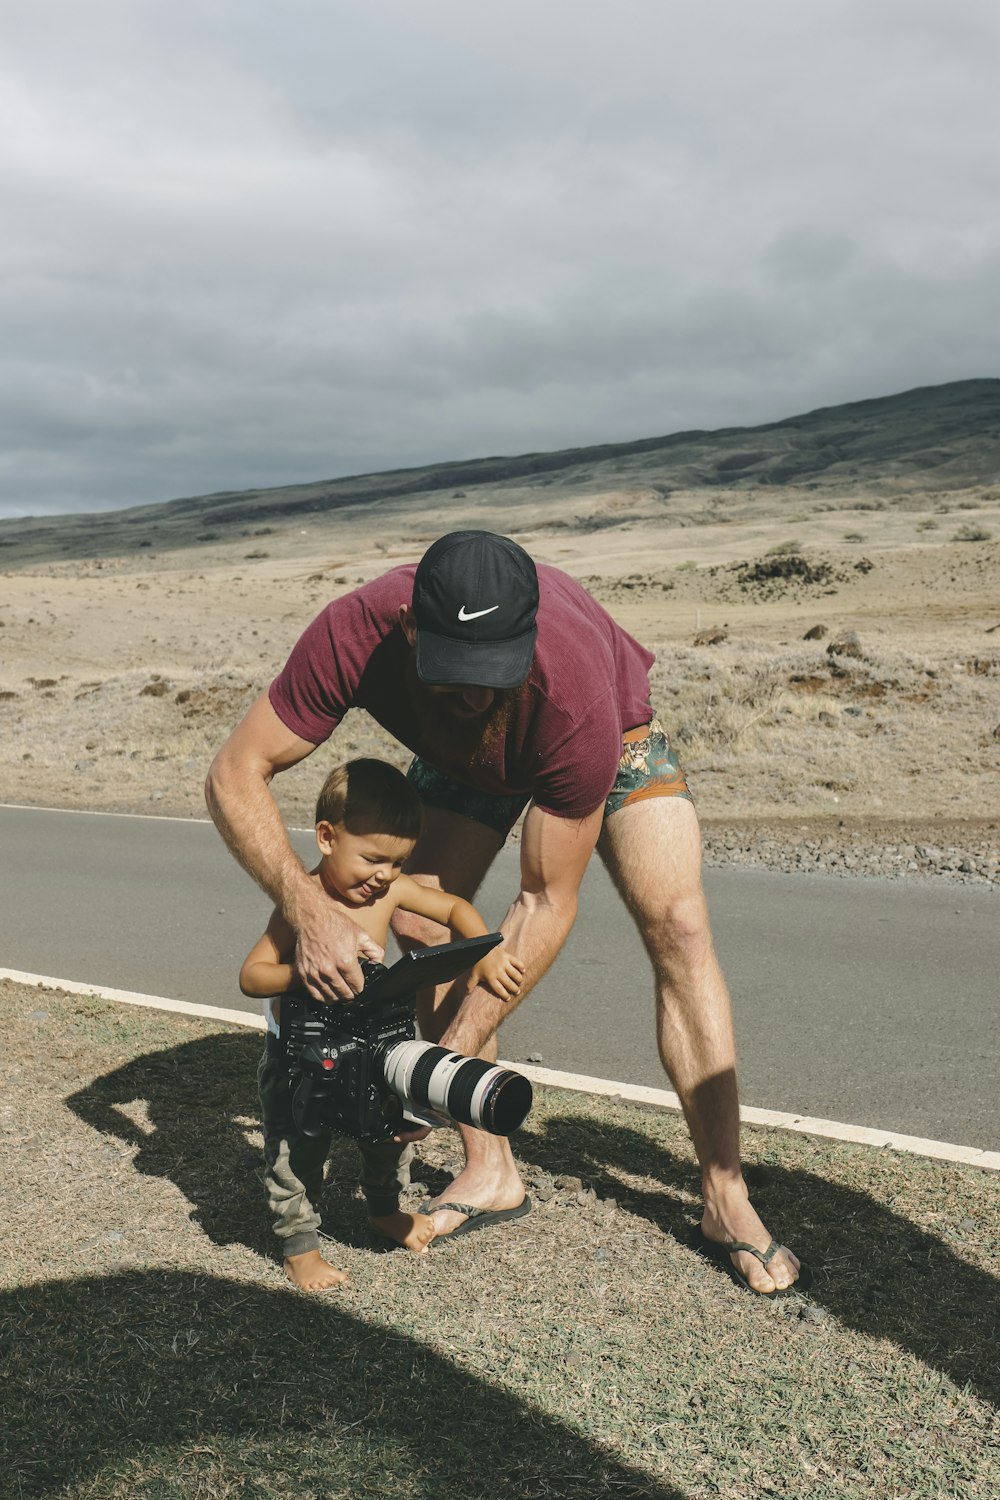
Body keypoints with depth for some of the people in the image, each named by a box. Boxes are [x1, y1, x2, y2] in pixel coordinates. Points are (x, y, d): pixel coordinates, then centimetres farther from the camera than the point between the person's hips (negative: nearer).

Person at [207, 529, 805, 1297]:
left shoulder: (573, 693, -45)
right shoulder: (355, 633, -40)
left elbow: (548, 903, -35)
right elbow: (236, 776, -31)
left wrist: (454, 1053, -36)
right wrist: (309, 913, -46)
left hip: (613, 725, -3)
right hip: (459, 753, 3)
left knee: (678, 926, -19)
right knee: (419, 921, -12)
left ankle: (727, 1203, -9)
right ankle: (490, 1171, 4)